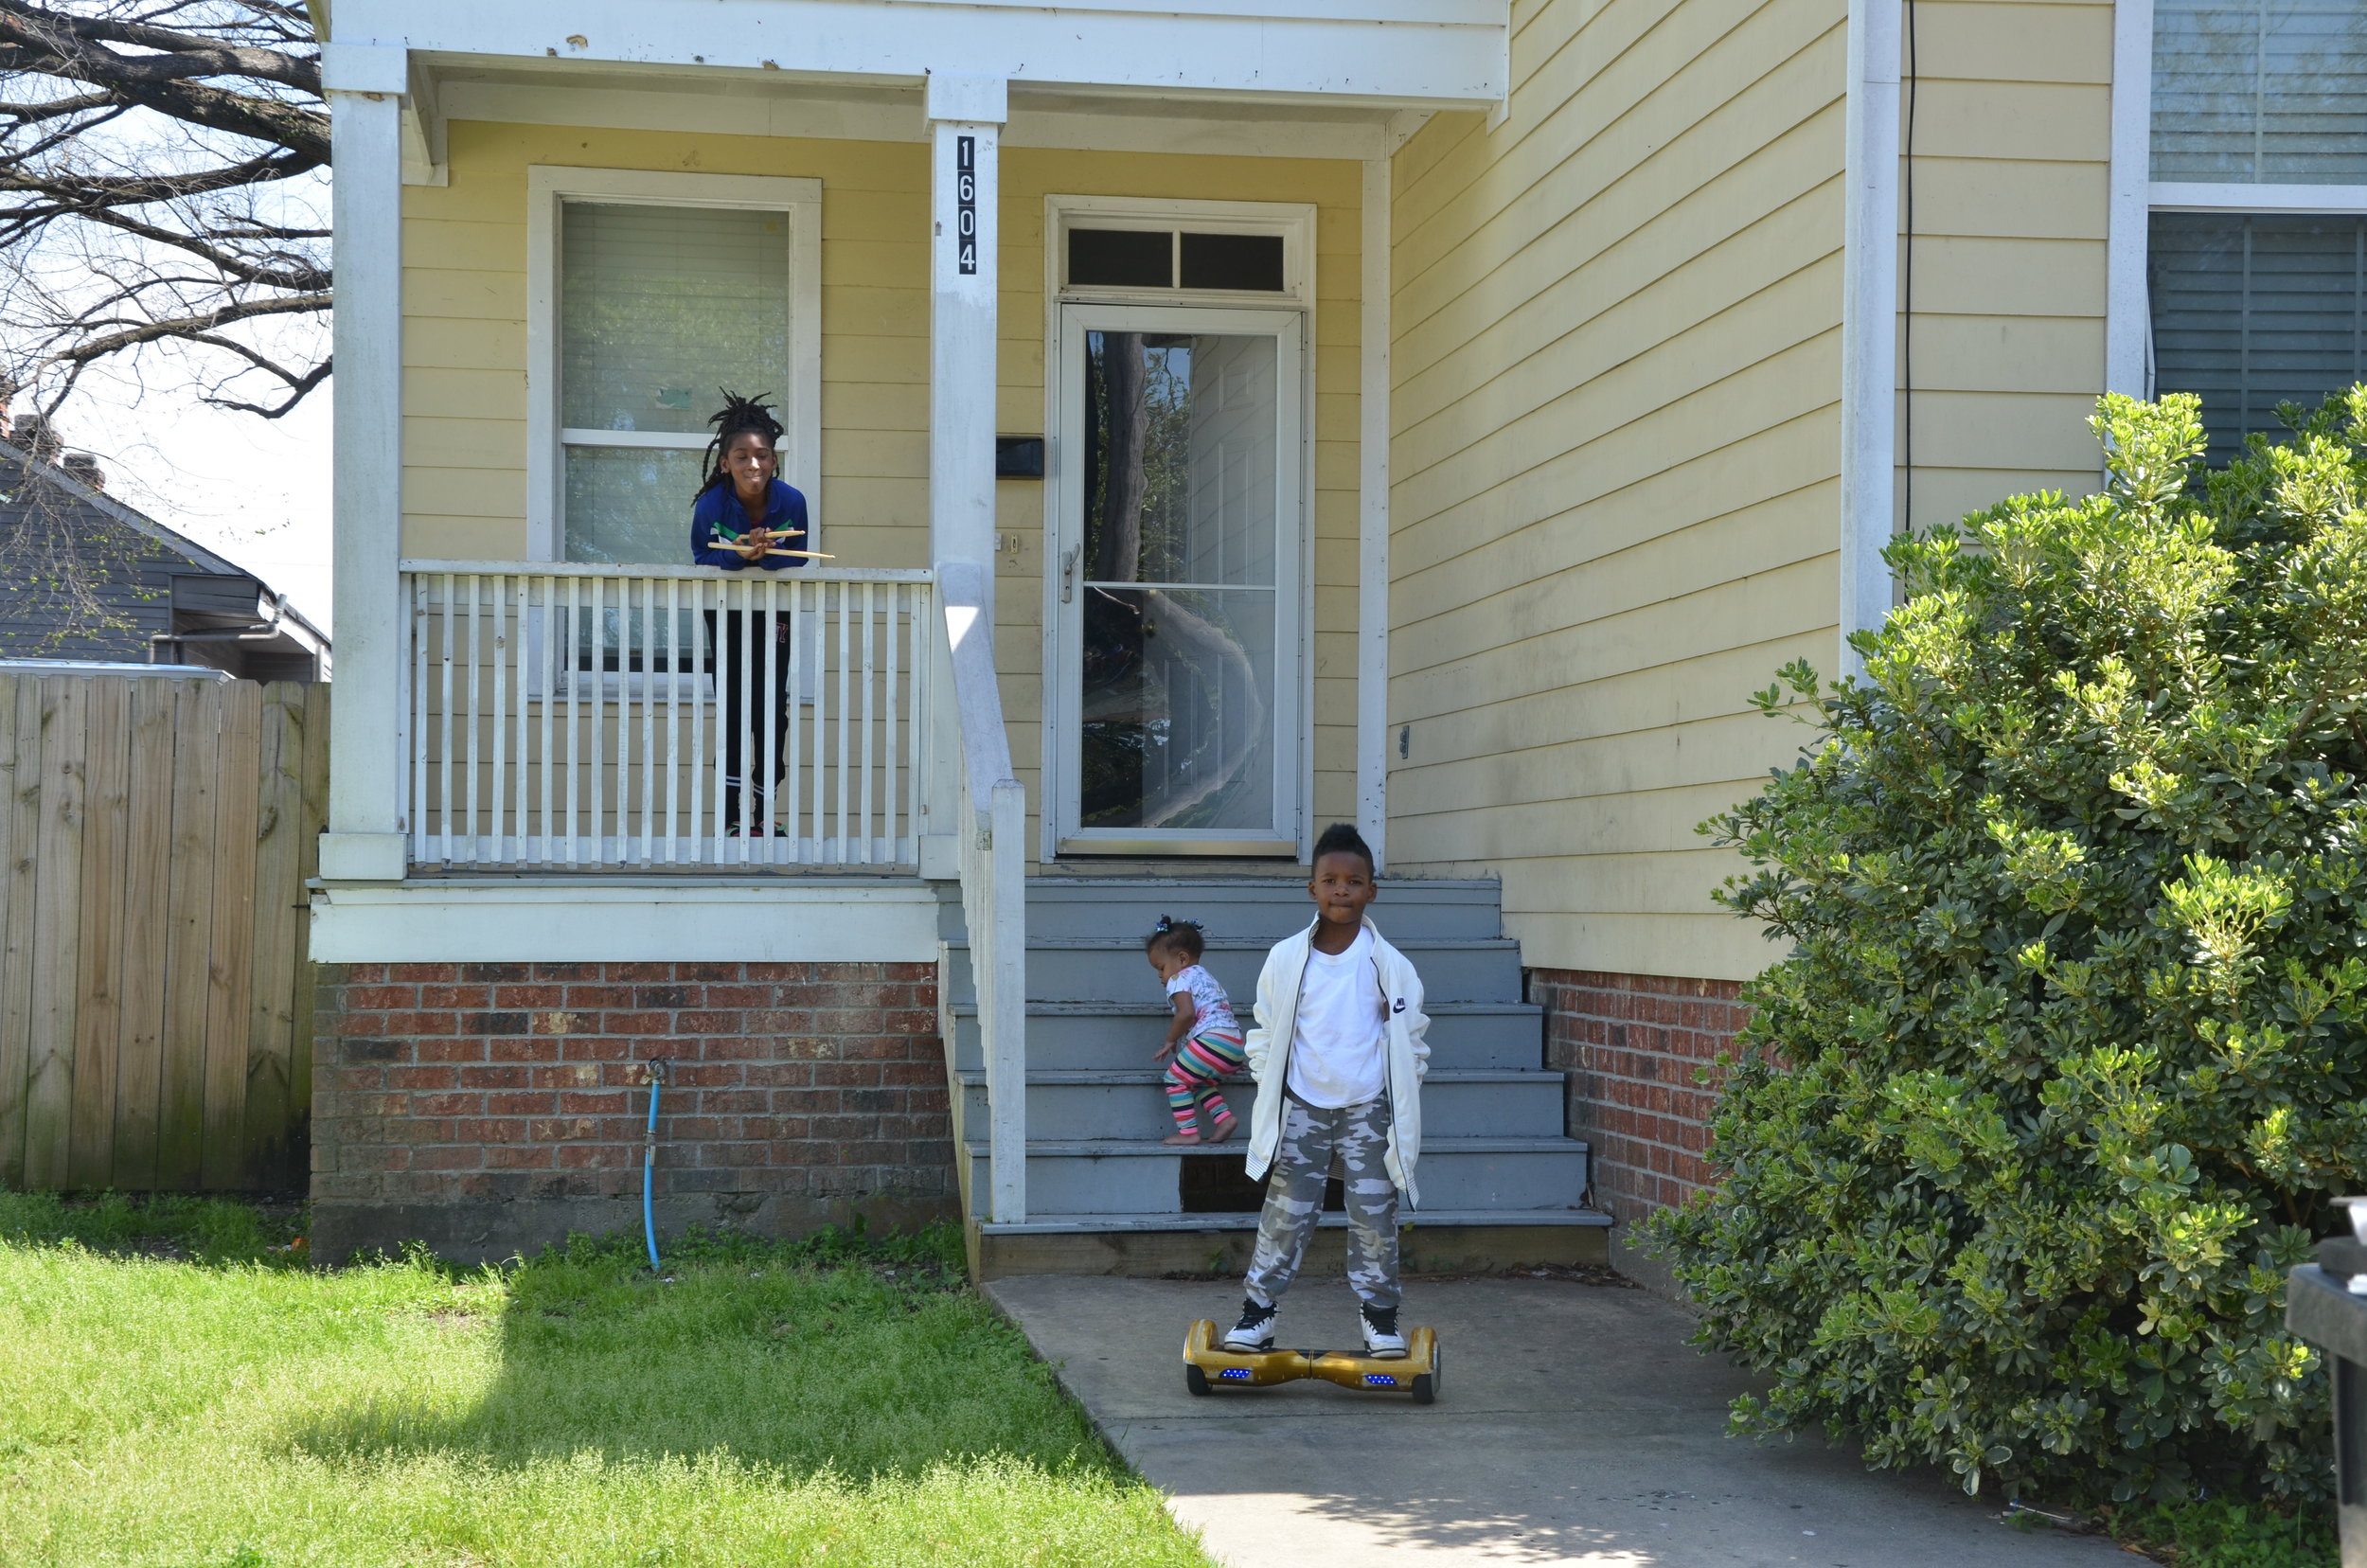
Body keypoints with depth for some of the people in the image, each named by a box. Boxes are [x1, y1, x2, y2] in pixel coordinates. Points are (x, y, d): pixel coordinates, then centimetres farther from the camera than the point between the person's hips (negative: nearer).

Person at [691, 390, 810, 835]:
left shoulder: (791, 501, -22)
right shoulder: (711, 505, -24)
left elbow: (797, 559, -15)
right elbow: (702, 559, -16)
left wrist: (766, 555, -35)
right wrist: (739, 555, -34)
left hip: (773, 612, 1)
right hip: (725, 613, -1)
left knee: (773, 708, 3)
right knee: (732, 708, -2)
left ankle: (765, 812, 13)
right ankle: (732, 816, 3)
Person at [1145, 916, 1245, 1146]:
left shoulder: (1180, 978, 2)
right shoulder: (1206, 977, 32)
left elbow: (1187, 1013, -14)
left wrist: (1170, 1041, -1)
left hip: (1213, 1038, -10)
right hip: (1236, 1045, 10)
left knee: (1175, 1077, 0)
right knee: (1198, 1081, 24)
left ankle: (1188, 1132, -4)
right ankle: (1224, 1118, 7)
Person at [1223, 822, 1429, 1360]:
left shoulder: (1389, 965, -3)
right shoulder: (1285, 959, -1)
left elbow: (1413, 1037, 7)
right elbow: (1264, 1031, 10)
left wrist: (1401, 1093, 2)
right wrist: (1269, 1085, 4)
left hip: (1368, 1110, 0)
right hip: (1301, 1108, 0)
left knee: (1374, 1218, 4)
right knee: (1285, 1216, 2)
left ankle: (1380, 1315, 17)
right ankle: (1258, 1312, 11)